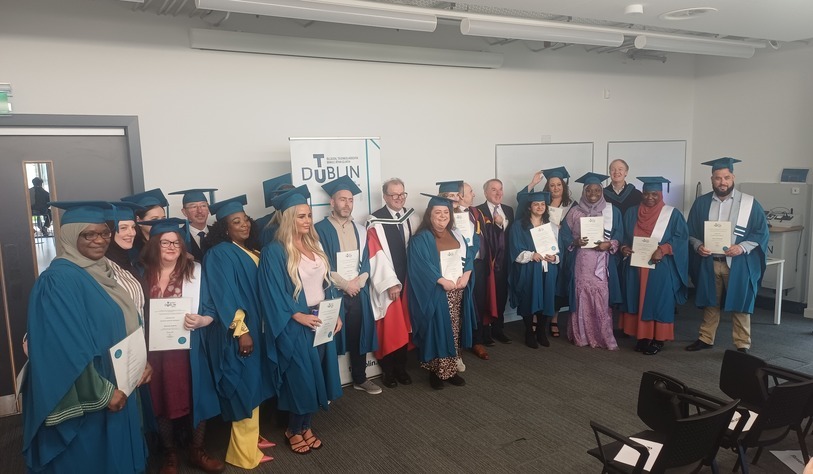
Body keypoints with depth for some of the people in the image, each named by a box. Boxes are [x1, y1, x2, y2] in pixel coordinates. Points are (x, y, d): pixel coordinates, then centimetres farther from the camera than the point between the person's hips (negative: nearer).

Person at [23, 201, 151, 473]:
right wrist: (101, 393, -19)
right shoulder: (59, 279, -20)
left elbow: (128, 325, 13)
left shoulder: (102, 272, 7)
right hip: (85, 400, -8)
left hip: (117, 387, 8)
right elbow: (69, 349, -24)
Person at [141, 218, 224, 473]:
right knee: (162, 402, 10)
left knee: (196, 398, 5)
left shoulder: (194, 270, 0)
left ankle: (197, 451, 25)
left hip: (187, 349, 0)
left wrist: (200, 320, -23)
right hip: (154, 350, 1)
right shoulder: (143, 273, 2)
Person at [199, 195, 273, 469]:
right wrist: (241, 331, -22)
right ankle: (244, 452, 11)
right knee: (244, 389, -1)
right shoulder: (219, 254, -14)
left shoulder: (252, 251, 11)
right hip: (236, 334, -8)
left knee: (253, 386, 16)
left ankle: (252, 437, 30)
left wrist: (254, 329, 12)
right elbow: (224, 298, -19)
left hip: (256, 328, 8)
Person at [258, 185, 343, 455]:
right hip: (296, 325, -7)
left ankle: (306, 426, 29)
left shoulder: (315, 245, 8)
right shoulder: (274, 251, -14)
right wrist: (299, 315, -21)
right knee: (301, 377, 4)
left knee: (317, 375, 13)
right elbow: (274, 293, -17)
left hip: (322, 320, 7)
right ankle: (294, 430, 24)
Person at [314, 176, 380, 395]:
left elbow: (366, 262, 8)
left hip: (358, 293, 5)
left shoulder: (360, 230, 10)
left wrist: (357, 282, -8)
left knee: (359, 336, 11)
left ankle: (360, 379, 27)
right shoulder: (320, 229, -7)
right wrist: (345, 285, -12)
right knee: (331, 338, 3)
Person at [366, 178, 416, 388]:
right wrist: (390, 283, -16)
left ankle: (401, 368, 25)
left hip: (407, 281, 4)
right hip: (386, 284, -4)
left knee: (404, 327, 12)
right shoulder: (376, 222, -10)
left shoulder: (411, 217, 6)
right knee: (387, 328, 4)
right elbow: (377, 256, -13)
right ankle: (387, 371, 18)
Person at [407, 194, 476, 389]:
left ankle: (451, 369, 19)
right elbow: (421, 266, -16)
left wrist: (465, 276, -9)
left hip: (458, 292, 6)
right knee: (437, 332, -3)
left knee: (454, 332, 9)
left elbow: (469, 256, 8)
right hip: (435, 294, -6)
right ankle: (435, 371, 8)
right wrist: (443, 281, -20)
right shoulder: (421, 239, -7)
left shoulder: (456, 235, 13)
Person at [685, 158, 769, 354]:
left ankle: (742, 345, 17)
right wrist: (698, 246, -11)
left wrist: (742, 247, -18)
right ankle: (706, 338, 27)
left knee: (739, 305, 5)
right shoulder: (701, 203, 3)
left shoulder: (749, 203, -4)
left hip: (738, 263, -2)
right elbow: (691, 231, 8)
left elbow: (762, 232, -4)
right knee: (710, 303, 14)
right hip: (708, 262, 3)